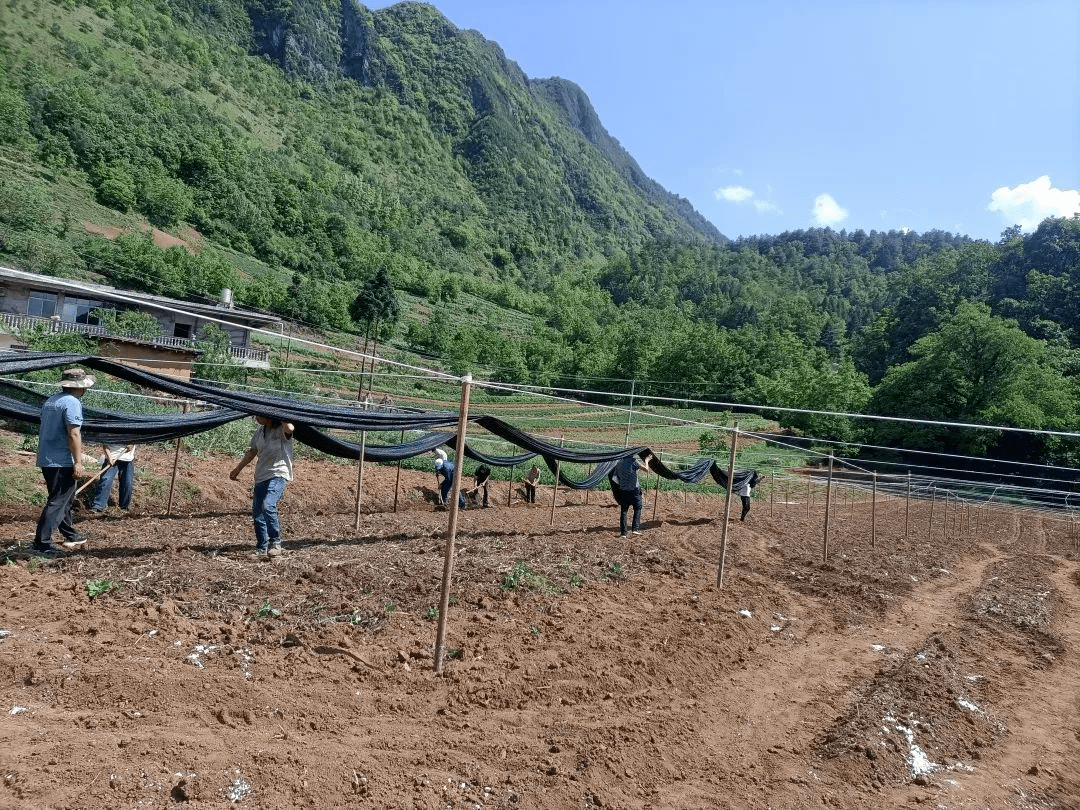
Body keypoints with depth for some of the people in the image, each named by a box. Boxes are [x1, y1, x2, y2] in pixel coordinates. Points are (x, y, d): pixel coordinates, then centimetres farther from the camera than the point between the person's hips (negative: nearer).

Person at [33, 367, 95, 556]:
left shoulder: (50, 401, 15)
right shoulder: (72, 402, -14)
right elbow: (73, 434, -20)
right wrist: (78, 462, -19)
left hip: (46, 460, 10)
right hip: (62, 462, -10)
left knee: (65, 498, 20)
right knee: (58, 502, -5)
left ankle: (70, 535, 31)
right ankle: (41, 543, -6)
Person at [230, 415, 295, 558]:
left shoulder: (281, 429, -10)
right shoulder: (260, 432, 12)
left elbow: (290, 428, -37)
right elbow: (252, 452, 25)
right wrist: (237, 469, 32)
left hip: (278, 476, -8)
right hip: (261, 477, 8)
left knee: (268, 506, -26)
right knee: (257, 513, 6)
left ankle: (276, 544, -14)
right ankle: (261, 549, 18)